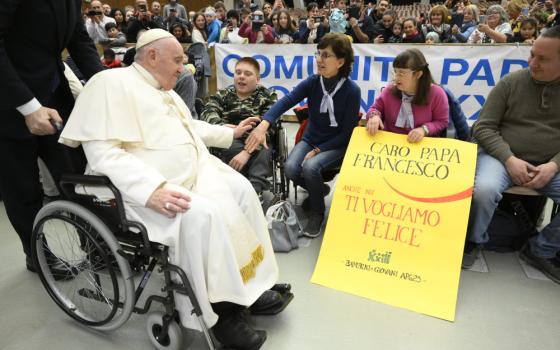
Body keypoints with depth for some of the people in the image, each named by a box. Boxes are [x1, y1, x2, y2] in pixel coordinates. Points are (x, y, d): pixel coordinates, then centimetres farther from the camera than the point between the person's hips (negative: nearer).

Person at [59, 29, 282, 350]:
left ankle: (250, 281, 5)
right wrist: (151, 190, -33)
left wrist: (231, 133, 33)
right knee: (202, 215, -31)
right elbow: (103, 153, -21)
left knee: (242, 190, -2)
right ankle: (219, 312, -15)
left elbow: (190, 127, 36)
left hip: (194, 171, 10)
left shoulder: (166, 91, 20)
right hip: (151, 186, -10)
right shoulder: (112, 84, -10)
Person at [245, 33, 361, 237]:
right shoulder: (312, 82, -7)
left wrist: (318, 151, -20)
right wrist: (264, 125, -40)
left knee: (310, 167, -32)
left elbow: (347, 132, -12)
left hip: (337, 145, -4)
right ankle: (318, 190, 13)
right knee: (291, 168, -22)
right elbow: (286, 101, -22)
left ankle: (317, 212, -3)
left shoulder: (352, 91, -15)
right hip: (310, 139, 4)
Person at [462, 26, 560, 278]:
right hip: (503, 156, -2)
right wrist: (509, 159, -17)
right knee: (483, 190, -34)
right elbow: (483, 127, -4)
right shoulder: (511, 82, -1)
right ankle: (473, 241, -3)